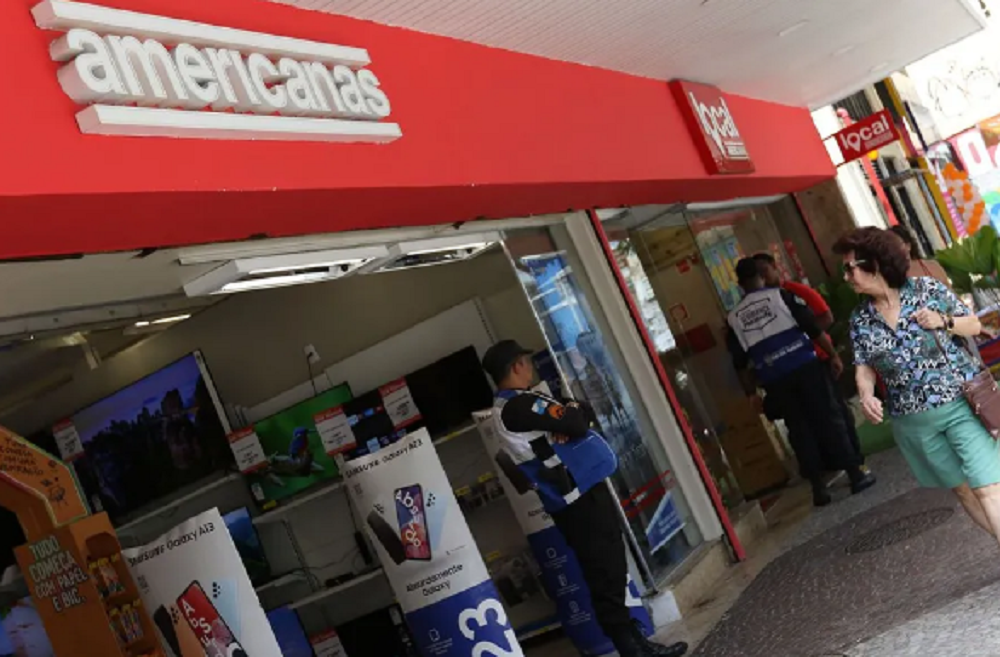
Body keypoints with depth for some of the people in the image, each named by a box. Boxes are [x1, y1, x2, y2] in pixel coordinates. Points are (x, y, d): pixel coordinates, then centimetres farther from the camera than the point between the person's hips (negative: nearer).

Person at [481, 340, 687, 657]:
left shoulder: (505, 410, 15)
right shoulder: (521, 406, -18)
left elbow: (559, 430, 14)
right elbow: (577, 423, -24)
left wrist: (571, 413, -6)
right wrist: (577, 410, -2)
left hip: (575, 500, 10)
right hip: (582, 500, -10)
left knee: (609, 574, 16)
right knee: (607, 578, -4)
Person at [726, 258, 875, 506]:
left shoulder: (734, 318, 8)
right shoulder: (779, 295, 1)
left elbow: (740, 363, 10)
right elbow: (812, 327, -3)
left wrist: (751, 392, 18)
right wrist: (833, 355, 3)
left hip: (774, 379, 2)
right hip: (805, 365, -2)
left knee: (799, 430, 9)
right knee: (829, 419, 5)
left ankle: (818, 487, 10)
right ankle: (855, 474, 7)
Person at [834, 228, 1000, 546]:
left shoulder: (927, 289, -7)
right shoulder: (860, 320, 1)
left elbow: (974, 325, 2)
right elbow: (865, 366, 7)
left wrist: (944, 321, -17)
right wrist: (867, 395, -13)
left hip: (961, 403, -3)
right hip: (913, 422, 4)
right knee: (963, 490, 13)